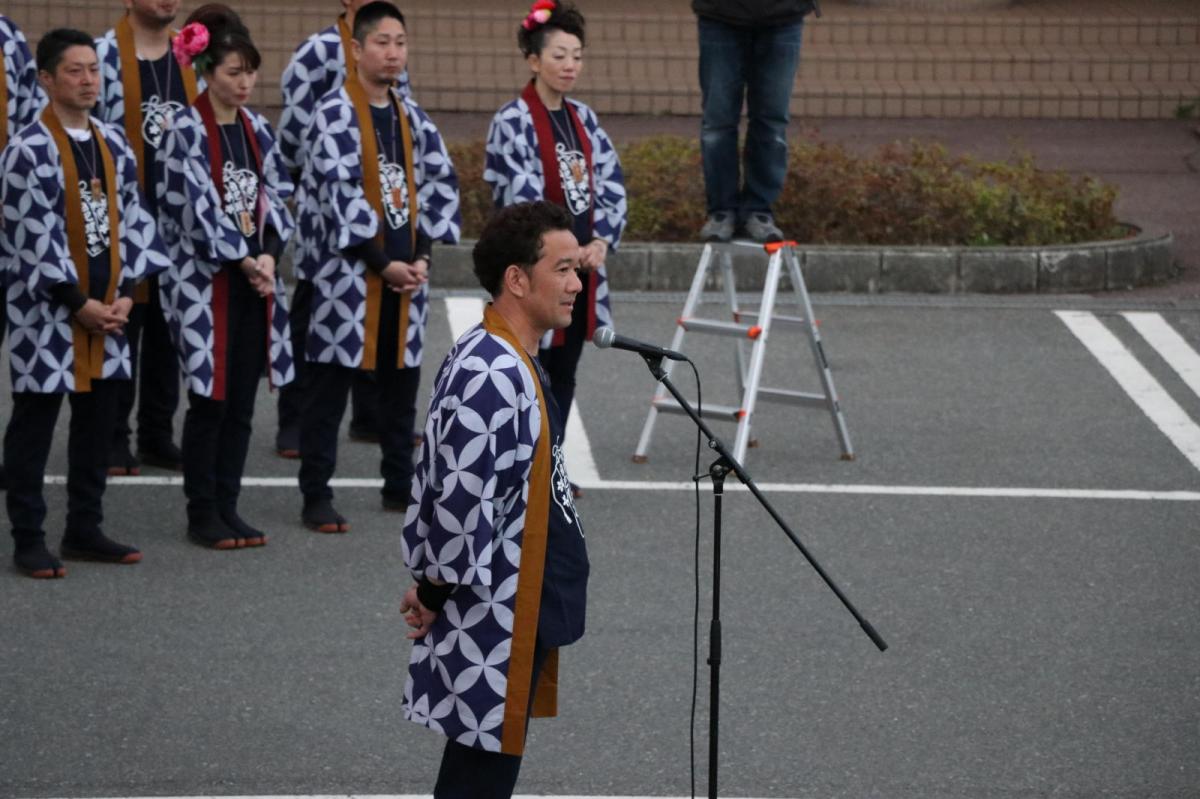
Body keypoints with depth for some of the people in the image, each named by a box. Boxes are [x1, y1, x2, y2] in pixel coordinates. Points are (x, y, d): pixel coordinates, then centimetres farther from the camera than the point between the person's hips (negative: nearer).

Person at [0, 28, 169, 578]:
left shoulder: (113, 146, 9)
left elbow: (131, 221, 9)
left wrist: (125, 292, -2)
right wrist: (77, 303, -14)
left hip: (106, 305, 6)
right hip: (49, 308, -6)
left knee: (98, 419, 10)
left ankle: (84, 529, 20)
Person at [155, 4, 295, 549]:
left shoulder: (257, 131, 10)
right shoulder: (186, 132, -9)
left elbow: (275, 198, 9)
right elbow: (195, 207, -13)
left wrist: (269, 257, -7)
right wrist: (242, 261, -12)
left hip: (255, 277, 6)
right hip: (205, 280, -6)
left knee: (242, 400, 7)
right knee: (210, 398, -2)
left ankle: (227, 506, 15)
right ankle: (201, 514, 6)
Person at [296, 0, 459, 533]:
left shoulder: (412, 117, 11)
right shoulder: (335, 113, -9)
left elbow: (441, 185, 10)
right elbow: (339, 193, -15)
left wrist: (422, 255, -2)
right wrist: (382, 263, -15)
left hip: (406, 270, 6)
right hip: (351, 270, -6)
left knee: (401, 380, 12)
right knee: (331, 384, -3)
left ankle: (400, 485, 23)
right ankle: (316, 498, 0)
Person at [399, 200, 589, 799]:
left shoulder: (501, 361, 11)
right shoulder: (493, 378, -23)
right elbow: (462, 505, -25)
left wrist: (434, 587, 15)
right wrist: (438, 593, -11)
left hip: (512, 615, 10)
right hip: (495, 621, -10)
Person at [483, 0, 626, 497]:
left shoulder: (583, 119, 10)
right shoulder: (513, 121, -10)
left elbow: (612, 185, 10)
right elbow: (521, 196, -15)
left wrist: (601, 242, -4)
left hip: (582, 264, 6)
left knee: (564, 375, 10)